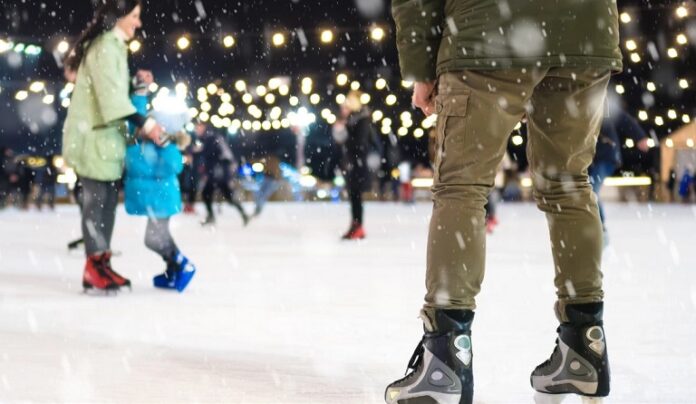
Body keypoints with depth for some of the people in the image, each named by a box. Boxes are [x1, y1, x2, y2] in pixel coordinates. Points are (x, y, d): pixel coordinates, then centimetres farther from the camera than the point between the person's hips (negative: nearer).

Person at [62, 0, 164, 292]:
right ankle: (94, 270, -7)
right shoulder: (106, 47, -13)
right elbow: (111, 95, -23)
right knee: (97, 201, -9)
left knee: (107, 201, 9)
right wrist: (144, 123, -25)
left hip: (103, 136, 10)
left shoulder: (112, 46, 20)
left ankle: (102, 265, 12)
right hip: (92, 136, -10)